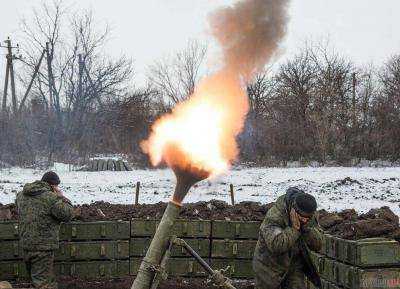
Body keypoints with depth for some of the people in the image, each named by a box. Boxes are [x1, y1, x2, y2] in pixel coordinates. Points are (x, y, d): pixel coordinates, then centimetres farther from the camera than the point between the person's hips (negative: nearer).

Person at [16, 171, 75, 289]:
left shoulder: (22, 195, 8)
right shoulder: (51, 198, -17)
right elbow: (68, 214, -15)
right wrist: (61, 197, -1)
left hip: (25, 244, 8)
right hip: (43, 247, -8)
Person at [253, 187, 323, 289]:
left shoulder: (310, 217, -9)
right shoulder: (274, 216, -28)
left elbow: (317, 245, -13)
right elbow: (275, 245, -39)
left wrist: (306, 227, -28)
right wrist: (294, 228, -37)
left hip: (295, 268, 4)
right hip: (270, 268, -4)